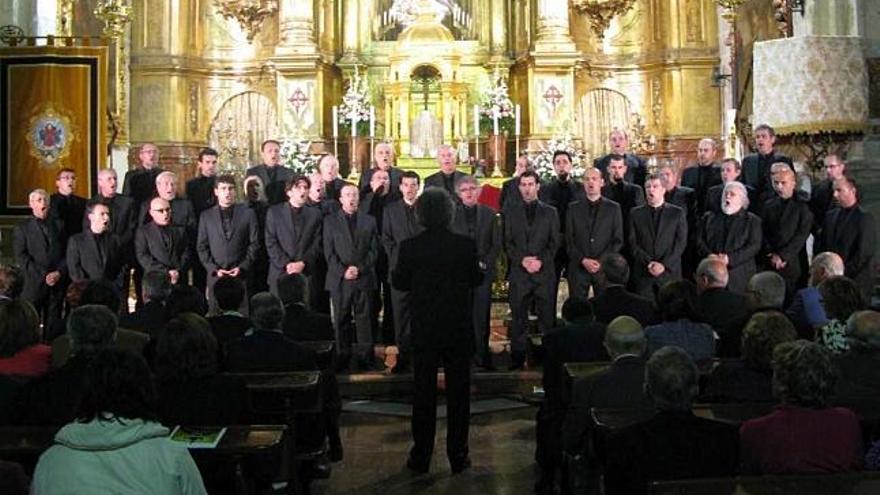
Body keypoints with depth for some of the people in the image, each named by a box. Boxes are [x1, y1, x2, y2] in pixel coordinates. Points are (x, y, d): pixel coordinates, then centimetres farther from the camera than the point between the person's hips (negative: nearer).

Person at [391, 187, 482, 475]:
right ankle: (458, 456, 17)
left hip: (424, 329, 1)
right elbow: (476, 279, 0)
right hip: (459, 329, 0)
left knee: (423, 391, 11)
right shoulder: (465, 245, -12)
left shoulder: (410, 247, -11)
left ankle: (421, 457, 17)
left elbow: (399, 282, 0)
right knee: (458, 391, 11)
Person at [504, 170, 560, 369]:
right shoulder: (511, 213, 12)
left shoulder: (550, 212, 10)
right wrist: (521, 259, -10)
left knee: (546, 316, 0)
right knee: (518, 318, 2)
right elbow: (507, 243, 6)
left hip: (544, 272, -1)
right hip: (518, 273, 1)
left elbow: (554, 242, 4)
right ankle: (517, 358, 7)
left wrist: (541, 261, -10)